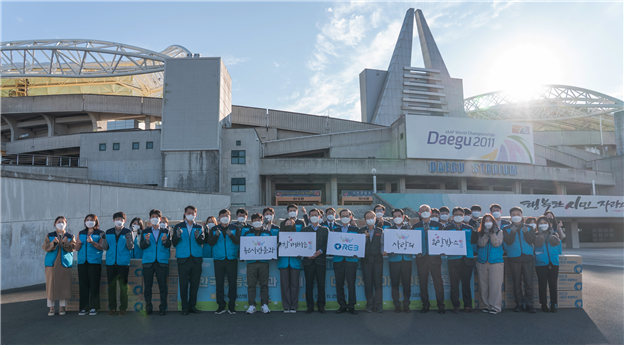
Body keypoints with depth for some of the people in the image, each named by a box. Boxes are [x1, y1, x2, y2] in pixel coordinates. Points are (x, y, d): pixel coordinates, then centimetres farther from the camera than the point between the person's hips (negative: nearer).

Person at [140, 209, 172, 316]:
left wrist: (165, 240, -23)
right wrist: (147, 241, -19)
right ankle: (148, 308, 14)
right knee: (147, 286, 3)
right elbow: (141, 246, 1)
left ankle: (162, 308, 4)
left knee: (162, 285, -3)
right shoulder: (145, 232, 12)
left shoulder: (165, 231, 9)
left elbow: (168, 245, -2)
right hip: (148, 261, 1)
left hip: (161, 261, -1)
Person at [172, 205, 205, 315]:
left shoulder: (199, 227, 12)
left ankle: (192, 306, 16)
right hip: (183, 259, -1)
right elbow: (174, 243, 2)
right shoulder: (178, 227, 8)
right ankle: (185, 307, 8)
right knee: (183, 285, 0)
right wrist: (177, 236, -18)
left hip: (196, 259, 2)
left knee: (195, 284, 5)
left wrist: (198, 237, -21)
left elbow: (202, 242, 0)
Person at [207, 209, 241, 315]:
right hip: (219, 259, 1)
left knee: (232, 284, 0)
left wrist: (231, 235, -24)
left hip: (231, 259, -1)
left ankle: (232, 307, 8)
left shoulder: (235, 228, 8)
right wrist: (216, 235, -20)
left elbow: (238, 241, -5)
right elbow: (210, 242, -1)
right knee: (219, 284, 2)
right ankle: (221, 307, 11)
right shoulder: (214, 229, 10)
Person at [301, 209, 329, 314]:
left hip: (320, 260, 0)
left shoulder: (325, 230, 12)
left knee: (321, 284, 0)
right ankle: (310, 306, 10)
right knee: (309, 284, 2)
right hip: (308, 260, 0)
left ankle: (321, 305, 10)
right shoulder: (304, 230, 13)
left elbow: (328, 244, 3)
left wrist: (320, 251, -12)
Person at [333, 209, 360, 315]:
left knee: (351, 284, -2)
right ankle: (342, 305, 13)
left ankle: (351, 306, 8)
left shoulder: (356, 230, 9)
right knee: (339, 284, 3)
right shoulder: (335, 230, 13)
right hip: (338, 260, 2)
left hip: (351, 260, -2)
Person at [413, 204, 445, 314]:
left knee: (438, 282, 0)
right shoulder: (416, 226, 9)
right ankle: (425, 305, 18)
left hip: (434, 257, -1)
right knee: (423, 283, 6)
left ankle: (441, 306, 10)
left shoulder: (438, 225, 6)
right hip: (421, 258, 2)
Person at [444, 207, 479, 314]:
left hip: (468, 259, 2)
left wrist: (476, 230, -8)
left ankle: (467, 306, 14)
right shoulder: (447, 228, 5)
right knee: (454, 284, 2)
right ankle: (456, 306, 12)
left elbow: (474, 241, 4)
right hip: (454, 260, -2)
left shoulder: (469, 228, 13)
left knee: (466, 284, 7)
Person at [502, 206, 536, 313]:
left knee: (529, 282, -4)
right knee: (517, 282, 2)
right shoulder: (506, 228, 9)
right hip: (514, 258, 0)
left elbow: (531, 240, 0)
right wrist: (513, 232, -18)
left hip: (527, 257, 1)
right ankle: (519, 304, 9)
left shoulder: (528, 227, 13)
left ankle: (529, 304, 3)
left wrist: (526, 232, -16)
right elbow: (508, 241, -5)